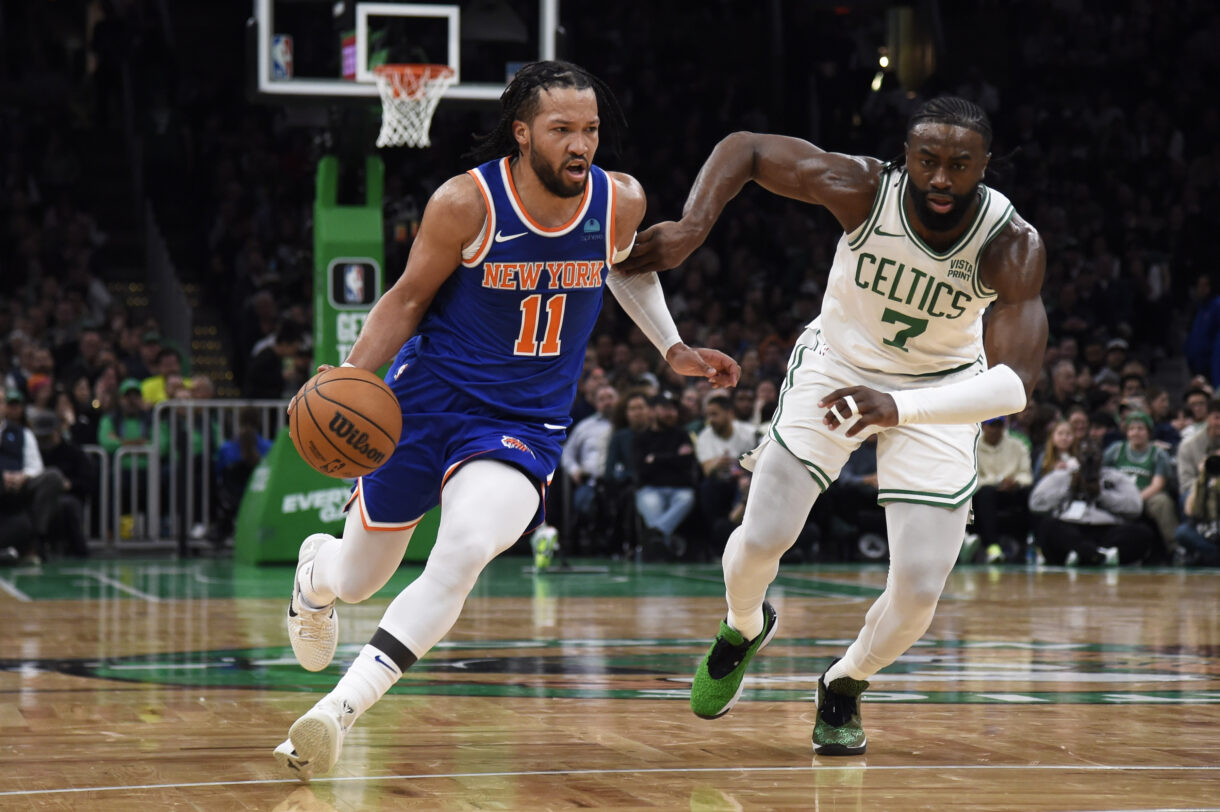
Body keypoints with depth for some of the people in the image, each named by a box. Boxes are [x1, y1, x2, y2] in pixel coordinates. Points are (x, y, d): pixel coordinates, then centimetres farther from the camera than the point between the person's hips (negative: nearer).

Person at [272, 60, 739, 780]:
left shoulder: (621, 203, -7)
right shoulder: (466, 203, -17)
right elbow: (409, 298, -4)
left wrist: (674, 350, 11)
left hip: (527, 422, 1)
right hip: (427, 396, -1)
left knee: (464, 552, -29)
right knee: (359, 582, 12)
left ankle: (338, 712, -25)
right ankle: (316, 570, 52)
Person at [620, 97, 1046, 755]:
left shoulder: (1013, 247, -30)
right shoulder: (863, 189, -29)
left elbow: (1015, 382, -39)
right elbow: (741, 148, -17)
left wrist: (898, 407, -52)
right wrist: (690, 229, -34)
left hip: (940, 388, 0)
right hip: (837, 364, 0)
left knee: (919, 590, -9)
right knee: (761, 539, -7)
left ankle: (844, 687, 24)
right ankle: (744, 628, 32)